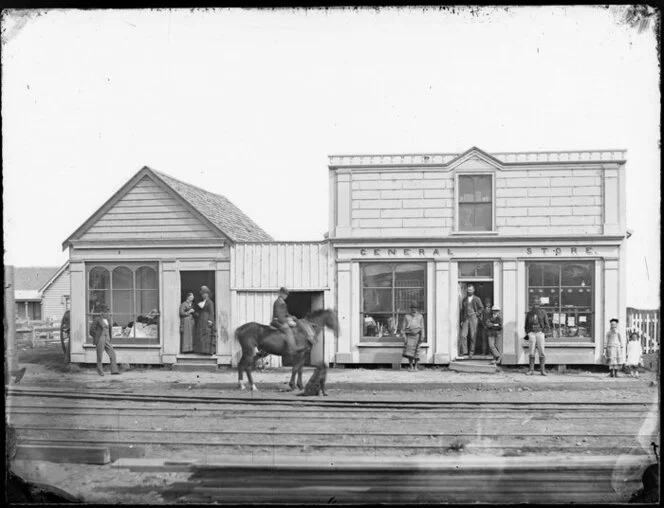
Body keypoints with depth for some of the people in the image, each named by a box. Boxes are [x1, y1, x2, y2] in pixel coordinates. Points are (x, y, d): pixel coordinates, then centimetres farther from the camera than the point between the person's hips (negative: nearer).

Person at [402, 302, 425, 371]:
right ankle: (411, 366, -2)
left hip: (417, 335, 0)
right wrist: (404, 336, 0)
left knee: (416, 350, -1)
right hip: (409, 335, 0)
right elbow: (404, 327, 9)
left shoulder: (420, 317, 10)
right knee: (409, 350, -10)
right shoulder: (407, 317, 11)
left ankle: (415, 366, 10)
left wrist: (422, 336, 1)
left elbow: (422, 327, 9)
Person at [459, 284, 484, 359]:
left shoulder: (477, 299, 5)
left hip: (473, 318, -3)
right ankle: (464, 351, -5)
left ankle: (471, 353, 5)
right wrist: (461, 320, 9)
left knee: (473, 336, -3)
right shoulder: (464, 300, 14)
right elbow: (462, 310, 15)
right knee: (463, 335, -9)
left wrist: (477, 314, -4)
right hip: (465, 319, 3)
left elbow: (481, 308, 6)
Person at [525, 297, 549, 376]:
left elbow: (546, 324, 9)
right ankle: (531, 369, 1)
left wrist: (543, 332, -2)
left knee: (542, 352, -5)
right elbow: (526, 325, 18)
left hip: (540, 333, -1)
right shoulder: (529, 314, 10)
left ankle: (542, 369, -1)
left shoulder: (542, 313, 6)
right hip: (531, 333, 1)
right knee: (531, 352, -2)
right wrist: (528, 333, 5)